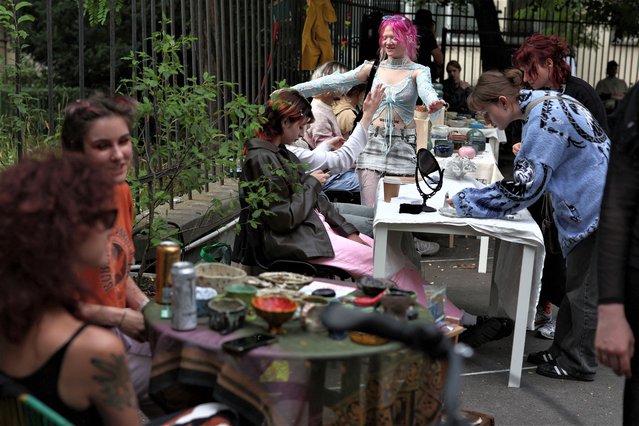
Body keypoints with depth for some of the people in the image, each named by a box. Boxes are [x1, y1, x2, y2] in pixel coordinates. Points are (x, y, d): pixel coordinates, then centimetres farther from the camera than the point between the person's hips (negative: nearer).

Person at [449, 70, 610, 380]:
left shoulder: (544, 119, -24)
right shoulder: (542, 103, 6)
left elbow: (523, 186, -25)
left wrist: (466, 202, -19)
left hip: (598, 206, -10)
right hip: (588, 204, 10)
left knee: (584, 289, 1)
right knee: (575, 282, 16)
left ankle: (578, 363, 13)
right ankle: (564, 350, 27)